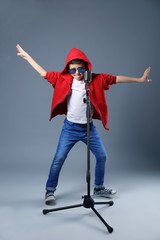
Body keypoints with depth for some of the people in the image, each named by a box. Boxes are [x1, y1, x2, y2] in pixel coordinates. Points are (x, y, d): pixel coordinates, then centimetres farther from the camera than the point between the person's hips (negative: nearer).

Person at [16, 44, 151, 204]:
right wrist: (27, 56, 9)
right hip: (70, 127, -2)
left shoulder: (96, 79, -1)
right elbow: (43, 73, 5)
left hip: (89, 128, 2)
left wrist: (140, 80, 4)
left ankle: (99, 188, 28)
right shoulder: (64, 79, -2)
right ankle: (50, 190, 15)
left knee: (102, 156, 7)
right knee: (59, 158, -5)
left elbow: (117, 79, 3)